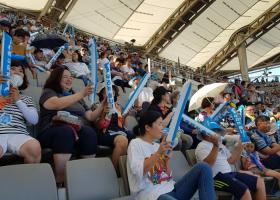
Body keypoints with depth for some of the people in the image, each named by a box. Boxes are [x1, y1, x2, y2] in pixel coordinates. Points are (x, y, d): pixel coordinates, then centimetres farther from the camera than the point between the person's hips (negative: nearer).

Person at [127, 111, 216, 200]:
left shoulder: (157, 145, 19)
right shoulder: (135, 144, -1)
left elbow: (168, 175, 16)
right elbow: (138, 172, -18)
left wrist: (167, 159, -2)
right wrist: (158, 153, -23)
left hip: (170, 189, 8)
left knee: (203, 167, -11)